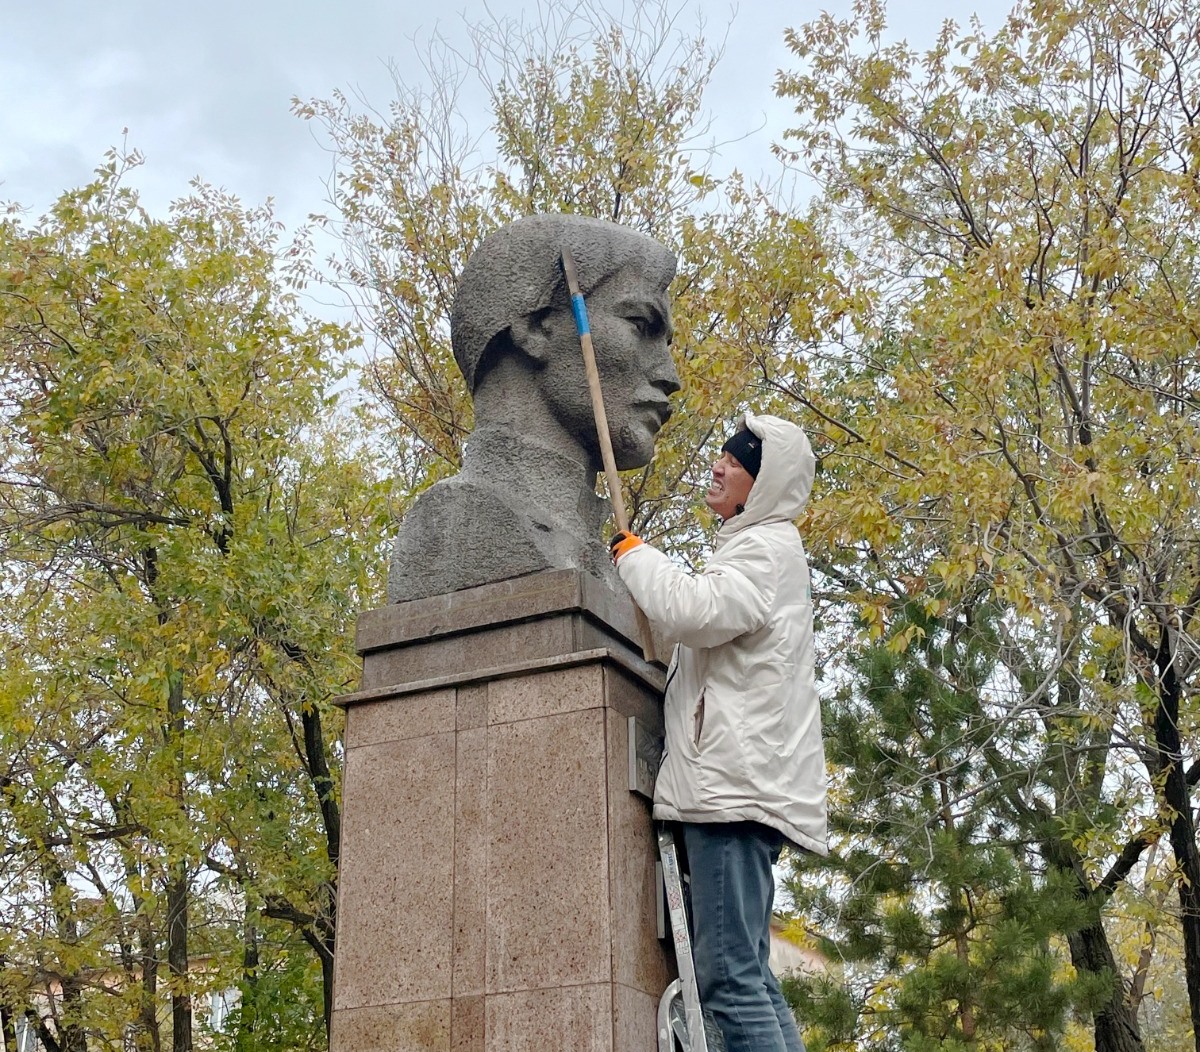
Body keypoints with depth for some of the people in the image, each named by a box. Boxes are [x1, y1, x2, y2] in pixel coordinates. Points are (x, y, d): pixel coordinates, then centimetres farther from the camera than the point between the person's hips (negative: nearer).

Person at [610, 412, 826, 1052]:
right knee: (746, 974, 7)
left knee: (728, 975, -16)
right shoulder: (751, 546, 29)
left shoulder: (768, 545, -2)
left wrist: (631, 552, -4)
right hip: (734, 782, 10)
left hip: (734, 781, -10)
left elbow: (695, 613, -18)